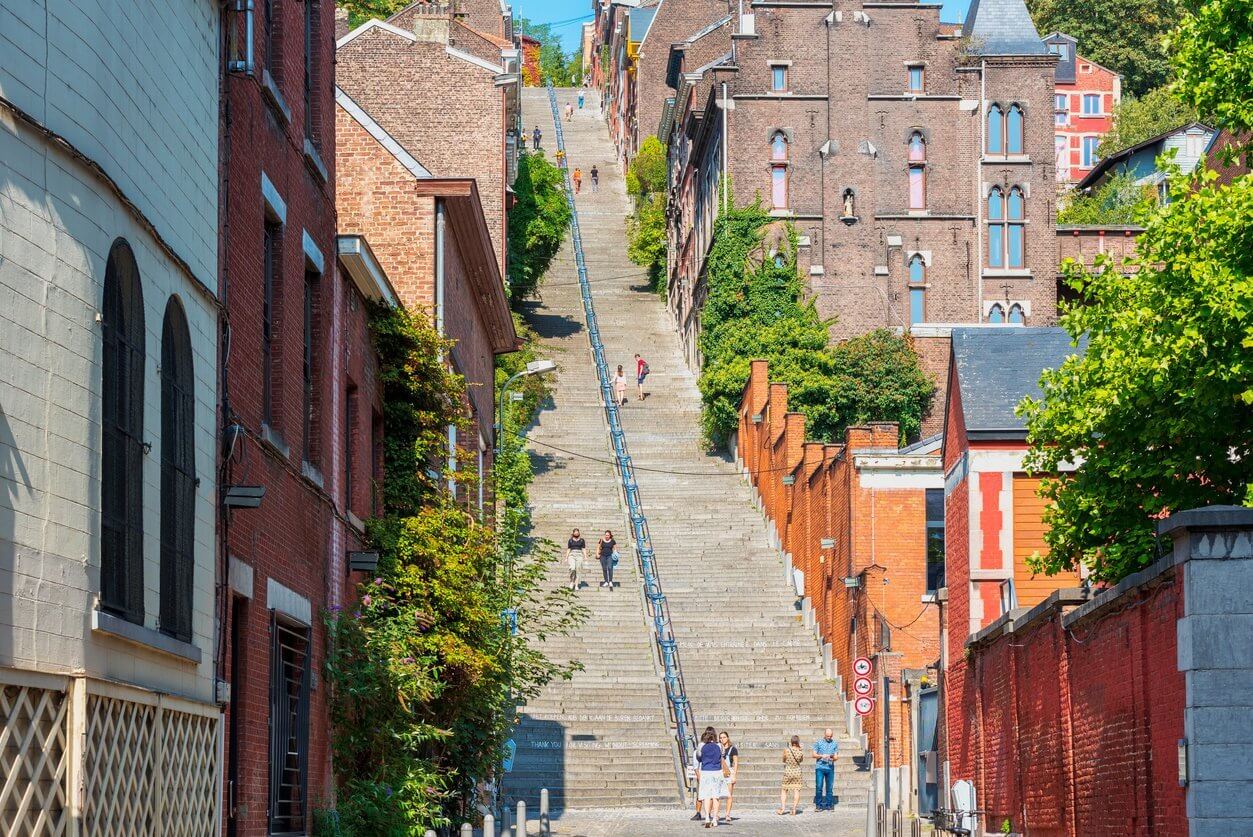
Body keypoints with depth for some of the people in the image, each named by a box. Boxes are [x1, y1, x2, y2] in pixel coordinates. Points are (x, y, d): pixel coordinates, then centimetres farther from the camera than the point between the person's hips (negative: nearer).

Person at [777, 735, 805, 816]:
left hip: (787, 771, -1)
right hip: (797, 771, 1)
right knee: (796, 790, 4)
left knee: (783, 790, 11)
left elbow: (783, 760, 3)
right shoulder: (801, 751, -8)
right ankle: (794, 809, -1)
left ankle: (782, 808, 4)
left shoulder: (786, 750, -12)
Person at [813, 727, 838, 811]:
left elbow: (835, 757, 9)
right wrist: (822, 756, -14)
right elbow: (814, 755, 4)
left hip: (830, 768, 2)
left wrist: (832, 758, -14)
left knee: (830, 787, 1)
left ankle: (829, 805, 8)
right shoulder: (818, 742, 5)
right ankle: (818, 805, 1)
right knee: (819, 787, -6)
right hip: (820, 767, -2)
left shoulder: (834, 744, 10)